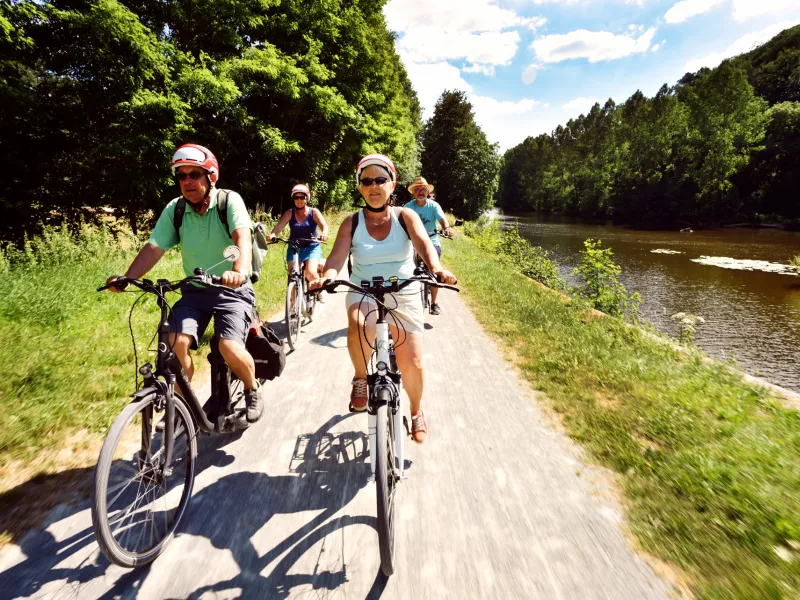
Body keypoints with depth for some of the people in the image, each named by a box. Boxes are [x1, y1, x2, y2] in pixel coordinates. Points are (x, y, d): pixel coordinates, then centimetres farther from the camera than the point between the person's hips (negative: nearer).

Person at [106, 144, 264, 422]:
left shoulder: (229, 200, -12)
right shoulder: (175, 209, -1)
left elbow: (242, 236, -30)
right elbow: (154, 247, -7)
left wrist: (240, 270, -49)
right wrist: (126, 278, -24)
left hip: (232, 289, -4)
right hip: (195, 290, 4)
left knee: (230, 348, -22)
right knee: (177, 343, -16)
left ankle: (252, 390, 9)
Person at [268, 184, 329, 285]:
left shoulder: (314, 212, -4)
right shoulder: (289, 213, 0)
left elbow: (324, 225, -18)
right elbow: (279, 226, -12)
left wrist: (324, 233, -42)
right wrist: (273, 234, -35)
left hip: (311, 248, -2)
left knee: (310, 272, -22)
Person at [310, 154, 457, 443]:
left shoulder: (406, 216, -2)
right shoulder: (352, 223, 0)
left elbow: (424, 243, -19)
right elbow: (337, 256, -13)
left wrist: (436, 268, -40)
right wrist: (327, 276, -36)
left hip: (404, 295, 1)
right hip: (363, 293, 0)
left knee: (412, 363, -2)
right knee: (359, 325, -36)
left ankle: (416, 411, 30)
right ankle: (361, 377, -4)